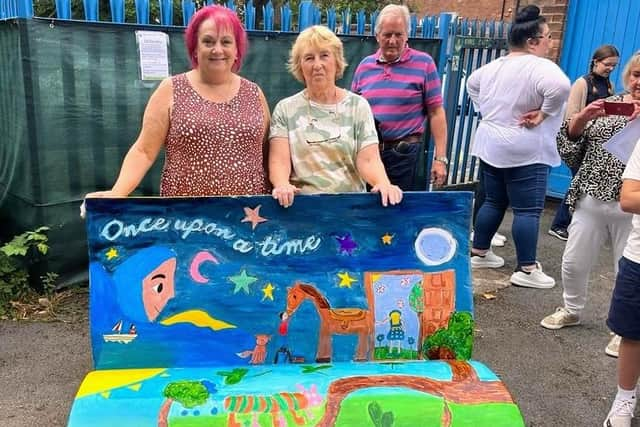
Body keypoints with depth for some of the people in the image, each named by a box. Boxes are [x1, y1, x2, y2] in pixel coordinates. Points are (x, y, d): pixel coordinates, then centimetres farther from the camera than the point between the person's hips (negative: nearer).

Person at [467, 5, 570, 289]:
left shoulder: (494, 66, 9)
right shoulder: (540, 67, -16)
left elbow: (471, 84, 25)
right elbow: (561, 87, -34)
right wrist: (544, 114, -20)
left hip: (491, 145, 8)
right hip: (525, 151, -8)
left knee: (494, 202, 17)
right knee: (528, 210, -2)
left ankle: (479, 254, 24)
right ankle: (526, 270, 3)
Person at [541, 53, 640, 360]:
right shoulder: (605, 105, 8)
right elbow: (568, 146, 7)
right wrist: (582, 118, -9)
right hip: (591, 200, 3)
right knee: (573, 263, 11)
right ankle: (571, 310, 35)